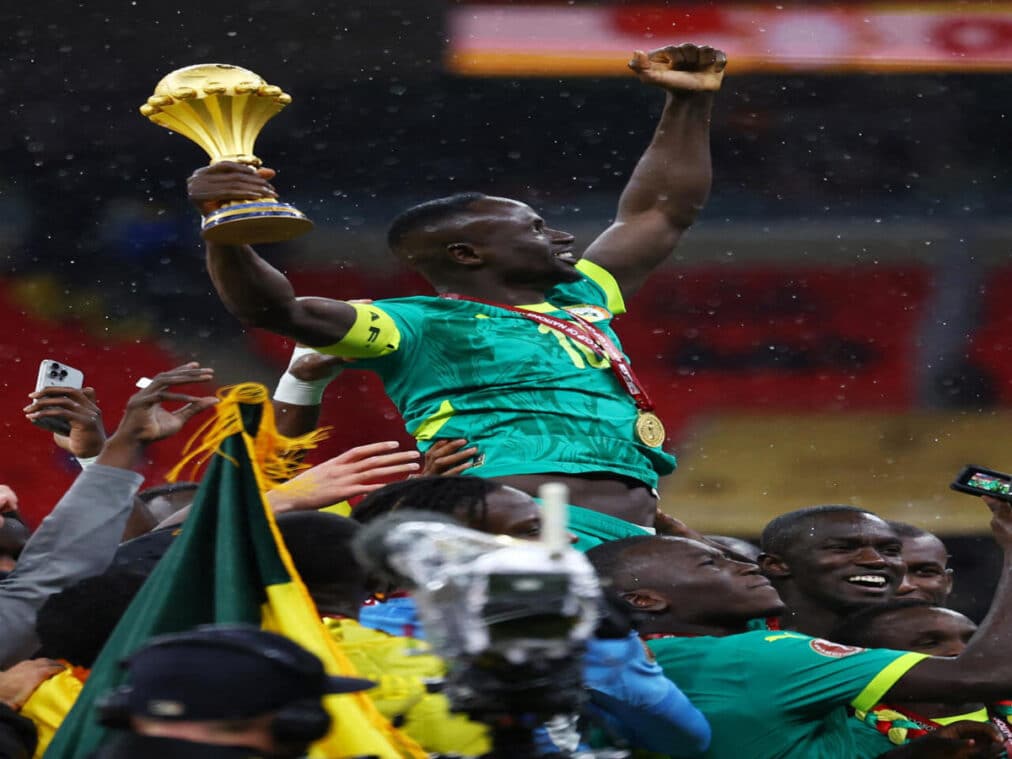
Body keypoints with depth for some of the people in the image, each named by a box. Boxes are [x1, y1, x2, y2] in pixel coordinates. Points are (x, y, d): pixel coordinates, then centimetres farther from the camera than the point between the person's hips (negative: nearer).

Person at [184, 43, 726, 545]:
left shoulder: (576, 300, 28)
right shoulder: (419, 326, 6)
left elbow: (662, 213, 41)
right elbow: (275, 308, -6)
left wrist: (691, 101, 38)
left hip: (632, 541, 8)